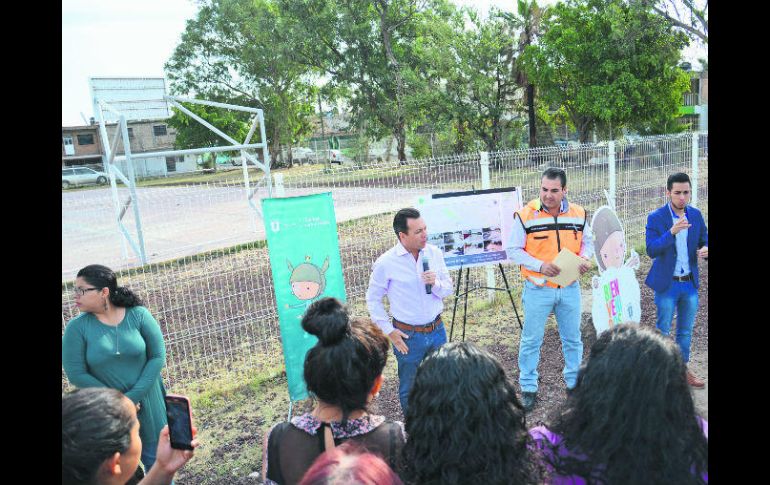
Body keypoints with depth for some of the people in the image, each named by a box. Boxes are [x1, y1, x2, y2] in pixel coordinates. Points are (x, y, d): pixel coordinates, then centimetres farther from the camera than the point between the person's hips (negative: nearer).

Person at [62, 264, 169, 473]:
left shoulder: (139, 315, -12)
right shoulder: (77, 327, -12)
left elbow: (158, 356, -10)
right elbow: (76, 374, -11)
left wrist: (134, 396, -16)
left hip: (146, 401, 0)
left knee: (156, 458, 18)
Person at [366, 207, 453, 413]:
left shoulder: (434, 253, -4)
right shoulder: (385, 263, -15)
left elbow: (448, 290, 4)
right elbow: (373, 300, -4)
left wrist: (436, 283, -18)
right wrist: (389, 331, -6)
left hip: (437, 331, 4)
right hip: (408, 336, -3)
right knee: (410, 390, 14)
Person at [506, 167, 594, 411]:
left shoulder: (578, 213, 0)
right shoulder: (525, 215, -12)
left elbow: (587, 241, 13)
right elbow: (513, 250, -9)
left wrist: (585, 258, -9)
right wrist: (540, 265, -21)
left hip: (570, 288, 3)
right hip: (537, 289, -3)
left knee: (573, 338, 17)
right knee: (531, 340, 7)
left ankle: (574, 382, 37)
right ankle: (528, 389, 23)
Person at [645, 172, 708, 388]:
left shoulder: (696, 215, 1)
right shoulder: (655, 218, -13)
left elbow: (704, 241, 8)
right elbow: (651, 250, -22)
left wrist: (705, 250, -16)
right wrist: (672, 232, -36)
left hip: (690, 283, 5)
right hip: (667, 284, -5)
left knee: (686, 331, 18)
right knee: (662, 331, 7)